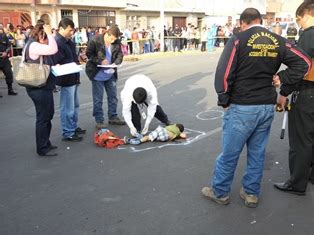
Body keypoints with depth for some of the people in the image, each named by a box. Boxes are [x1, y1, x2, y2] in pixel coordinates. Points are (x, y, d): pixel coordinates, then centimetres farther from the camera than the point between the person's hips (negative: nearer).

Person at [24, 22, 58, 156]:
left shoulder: (35, 44, 15)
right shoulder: (33, 46, -19)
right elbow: (53, 50, -33)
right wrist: (49, 33, -22)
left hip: (43, 87, 11)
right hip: (39, 88, -11)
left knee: (48, 115, 19)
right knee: (43, 117, -1)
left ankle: (45, 143, 32)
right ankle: (42, 149, 10)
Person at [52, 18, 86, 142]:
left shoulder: (68, 41, 12)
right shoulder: (57, 42, -19)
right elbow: (57, 64, -24)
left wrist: (77, 62, 7)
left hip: (73, 78, 10)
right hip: (66, 80, -10)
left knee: (74, 105, 20)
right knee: (68, 108, -2)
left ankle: (74, 127, 34)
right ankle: (68, 133, 8)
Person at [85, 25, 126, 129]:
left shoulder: (117, 42, -5)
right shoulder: (95, 41, -17)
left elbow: (120, 54, 5)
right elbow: (88, 53, -10)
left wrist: (116, 63, -15)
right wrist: (100, 61, -21)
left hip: (111, 74, 5)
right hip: (97, 74, -5)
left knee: (113, 96, 13)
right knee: (98, 99, 3)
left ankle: (113, 117, 28)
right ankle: (99, 121, 13)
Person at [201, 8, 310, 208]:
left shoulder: (238, 40, -8)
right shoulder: (278, 41, 5)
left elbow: (224, 73, -14)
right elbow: (303, 63, 2)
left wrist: (224, 100, -4)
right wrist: (280, 78, 3)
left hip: (241, 108, -5)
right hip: (267, 107, 5)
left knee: (229, 153, 8)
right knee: (257, 152, 16)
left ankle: (220, 192, 23)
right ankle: (251, 193, 28)